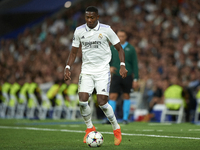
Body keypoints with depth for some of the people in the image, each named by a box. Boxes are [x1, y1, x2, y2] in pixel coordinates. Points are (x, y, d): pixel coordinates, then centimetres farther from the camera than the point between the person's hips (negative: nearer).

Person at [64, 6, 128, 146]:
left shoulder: (106, 30, -5)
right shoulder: (79, 31, 3)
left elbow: (119, 48, 1)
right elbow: (74, 52, 13)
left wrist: (122, 66, -11)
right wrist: (68, 68, 1)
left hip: (103, 71, -3)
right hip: (86, 70, 3)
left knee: (102, 102, -13)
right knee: (83, 101, -12)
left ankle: (116, 129, 10)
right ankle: (90, 128, 13)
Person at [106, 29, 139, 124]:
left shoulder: (131, 49, 0)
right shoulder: (113, 48, 4)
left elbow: (135, 65, 0)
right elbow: (108, 61, 8)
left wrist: (135, 79, -4)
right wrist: (110, 67, -15)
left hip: (127, 76, -1)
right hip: (116, 76, 1)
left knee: (126, 96, 7)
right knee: (112, 97, -9)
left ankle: (125, 118, 17)